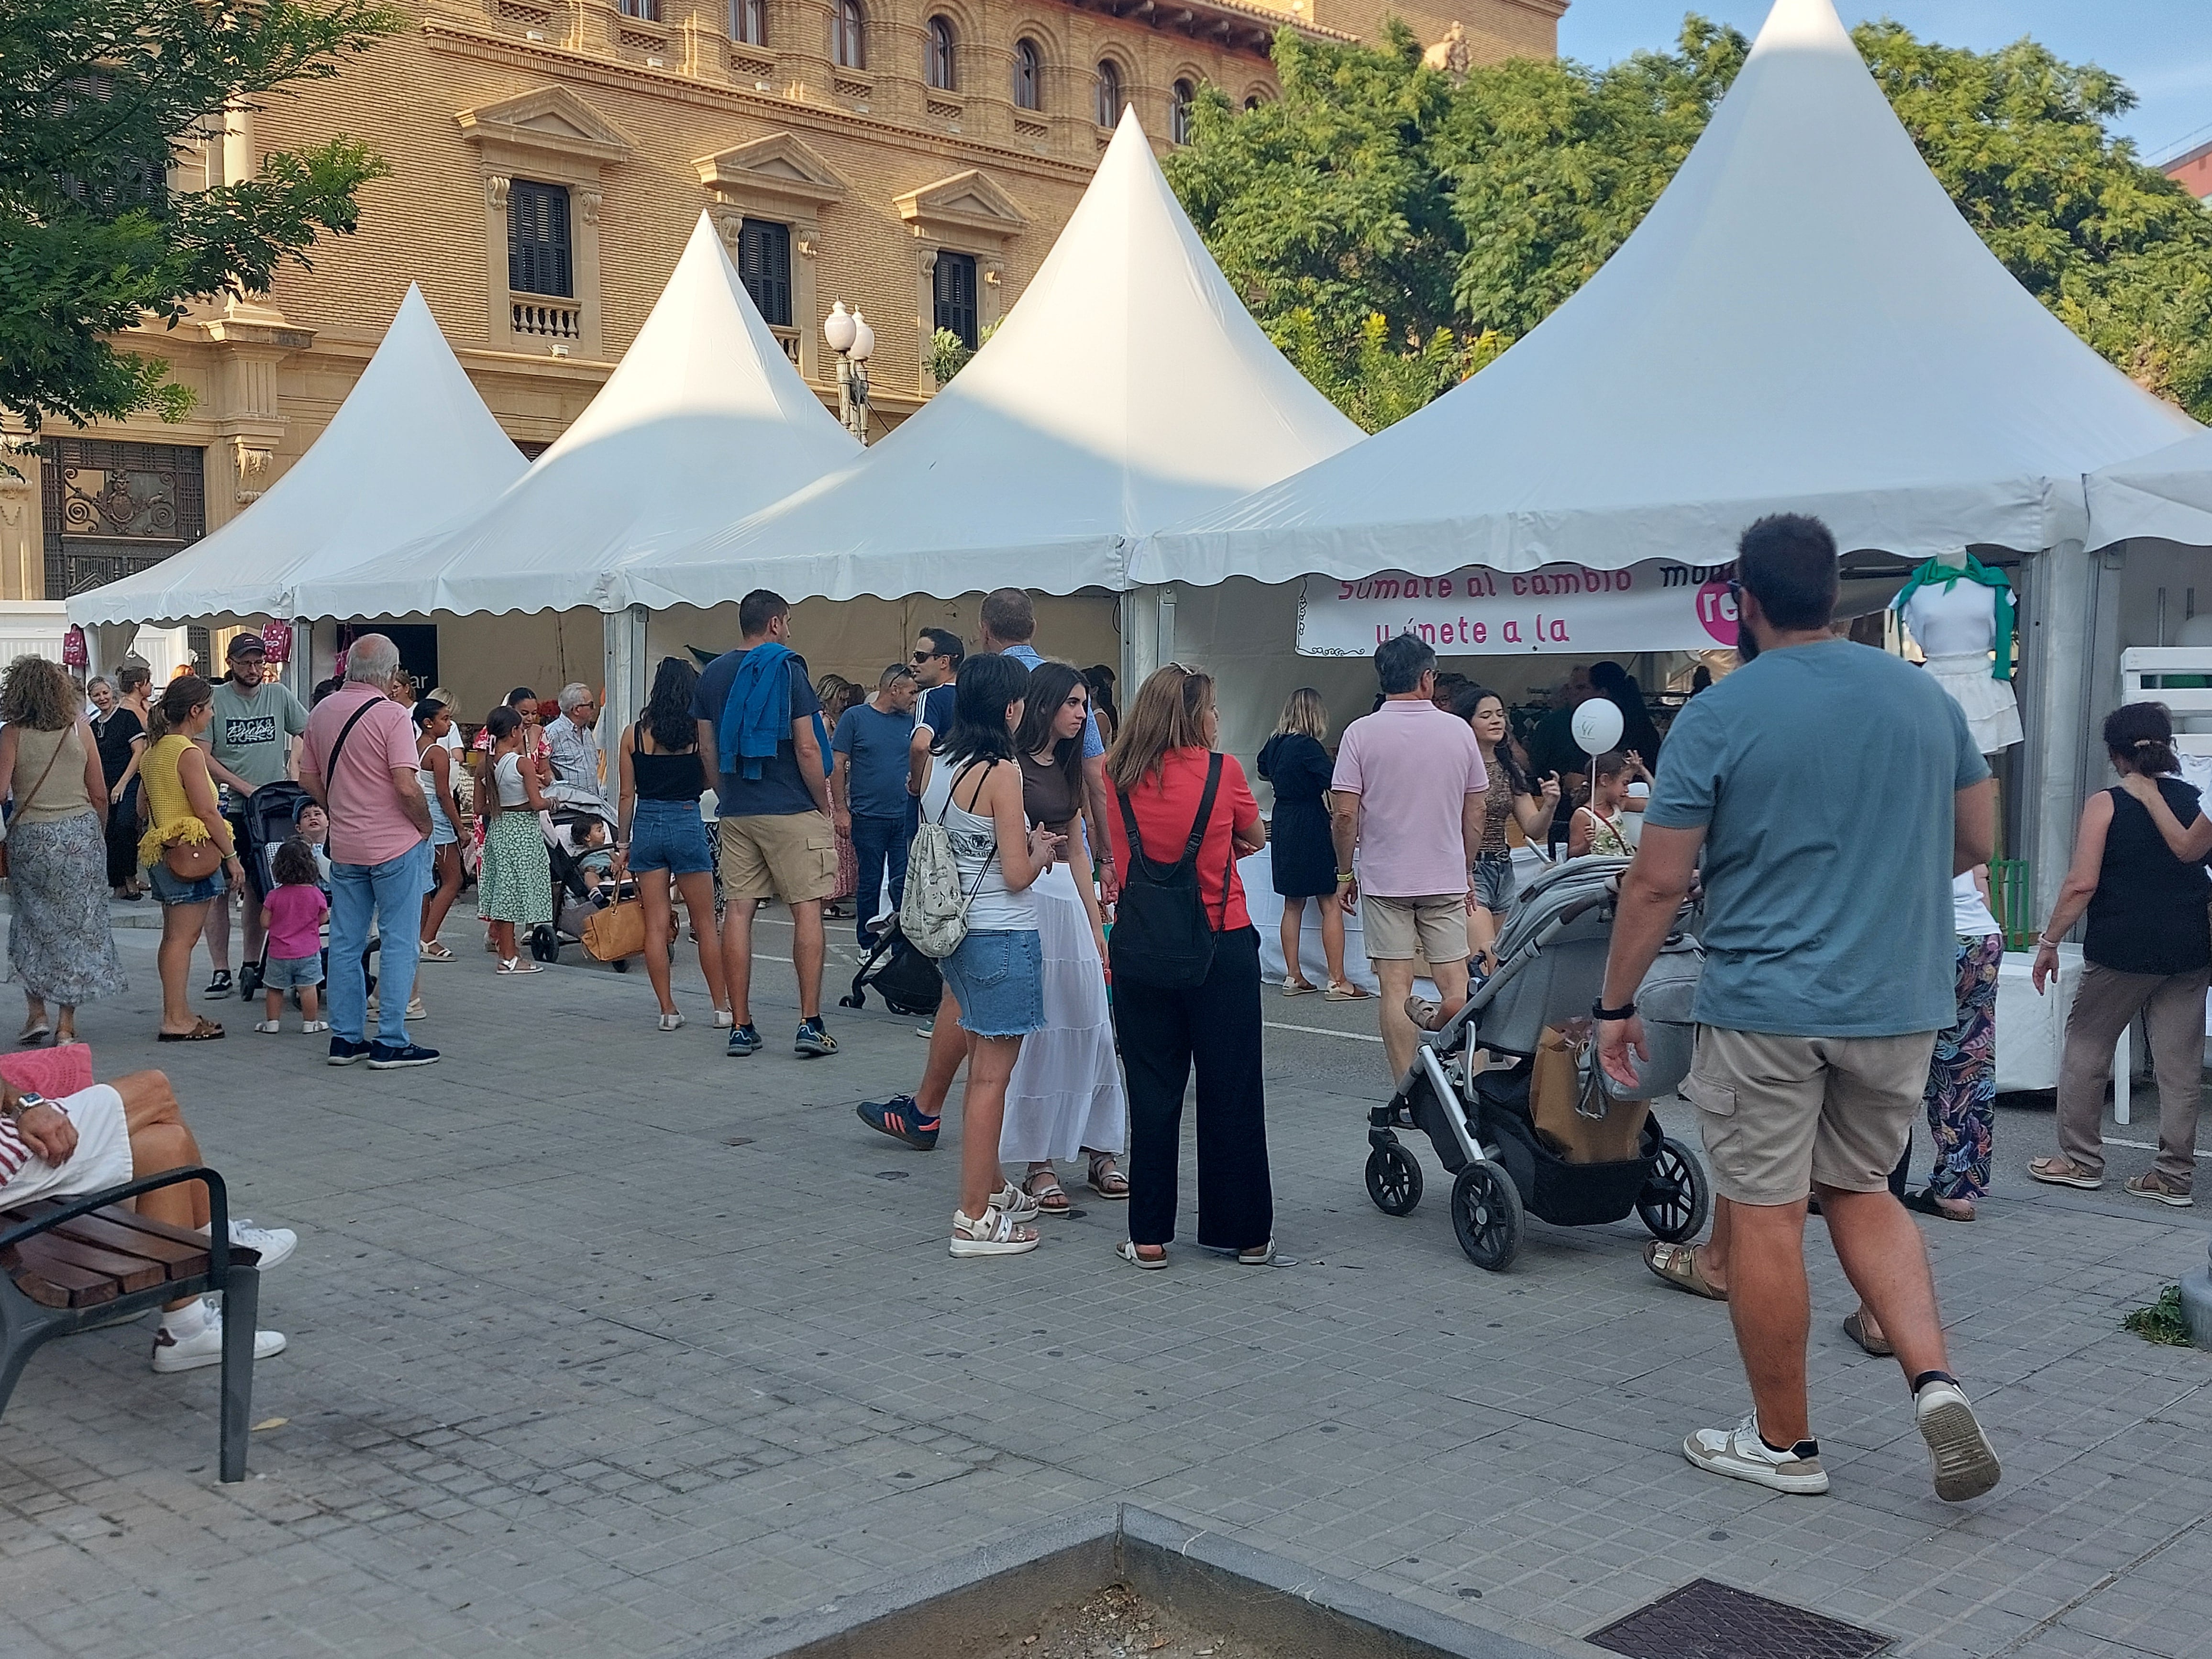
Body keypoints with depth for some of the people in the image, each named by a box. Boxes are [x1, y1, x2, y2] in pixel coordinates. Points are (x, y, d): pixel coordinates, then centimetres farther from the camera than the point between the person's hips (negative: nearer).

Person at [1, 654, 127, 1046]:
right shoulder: (79, 728, 1)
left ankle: (36, 1012, 12)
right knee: (76, 927, 6)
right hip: (81, 832, 1)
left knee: (32, 925, 16)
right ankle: (66, 1024, 8)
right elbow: (100, 795, 3)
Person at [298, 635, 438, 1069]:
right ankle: (391, 1043, 1)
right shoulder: (392, 715, -14)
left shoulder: (322, 712, 7)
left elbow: (308, 778, 13)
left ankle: (345, 1038, 17)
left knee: (345, 943, 11)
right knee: (399, 942, 0)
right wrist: (426, 825, -5)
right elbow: (407, 788, -21)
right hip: (396, 844, -6)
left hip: (343, 846, 6)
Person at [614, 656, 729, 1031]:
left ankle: (668, 1011, 6)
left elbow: (627, 795, 3)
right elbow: (710, 782, 3)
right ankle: (722, 1008, 12)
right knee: (705, 924, 8)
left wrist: (624, 844, 9)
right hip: (688, 824, -2)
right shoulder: (700, 733, -5)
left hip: (646, 827, 2)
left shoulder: (635, 735, 1)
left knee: (656, 926, 5)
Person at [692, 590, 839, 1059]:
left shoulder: (713, 674, 10)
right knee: (807, 909, 0)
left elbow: (707, 749, 12)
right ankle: (810, 1025, -3)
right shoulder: (786, 669, -7)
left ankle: (741, 1027, 7)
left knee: (738, 910, 5)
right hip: (791, 810, -5)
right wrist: (826, 808, -2)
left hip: (736, 812, 5)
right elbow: (807, 748, -11)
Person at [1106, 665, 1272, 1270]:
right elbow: (1256, 837, 10)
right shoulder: (1223, 771, -7)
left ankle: (1149, 1236, 11)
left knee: (1153, 1093, 8)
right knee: (1232, 1090, 7)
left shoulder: (1118, 779, 0)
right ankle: (1246, 1232, 16)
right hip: (1223, 948, -2)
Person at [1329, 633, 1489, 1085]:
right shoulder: (1459, 731, 1)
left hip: (1384, 878, -2)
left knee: (1396, 988, 1)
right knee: (1456, 987, 8)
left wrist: (1344, 873, 5)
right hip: (1447, 878, 2)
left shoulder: (1361, 733, -6)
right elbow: (1475, 814, 7)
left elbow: (1346, 814, -9)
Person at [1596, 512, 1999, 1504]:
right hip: (1900, 1003, 5)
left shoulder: (1718, 718, -10)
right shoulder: (1923, 695, 5)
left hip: (1766, 1005, -5)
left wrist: (1615, 1005, 0)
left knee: (1764, 1218, 6)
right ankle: (1935, 1382, 2)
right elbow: (1976, 842, 14)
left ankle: (1783, 1444, 17)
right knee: (1861, 1194, 21)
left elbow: (1657, 882, -10)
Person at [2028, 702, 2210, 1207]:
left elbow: (2082, 884, -12)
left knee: (2085, 1049, 11)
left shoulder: (2105, 804, -7)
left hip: (2121, 950, -4)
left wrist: (2049, 941, -5)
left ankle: (2081, 1160, 15)